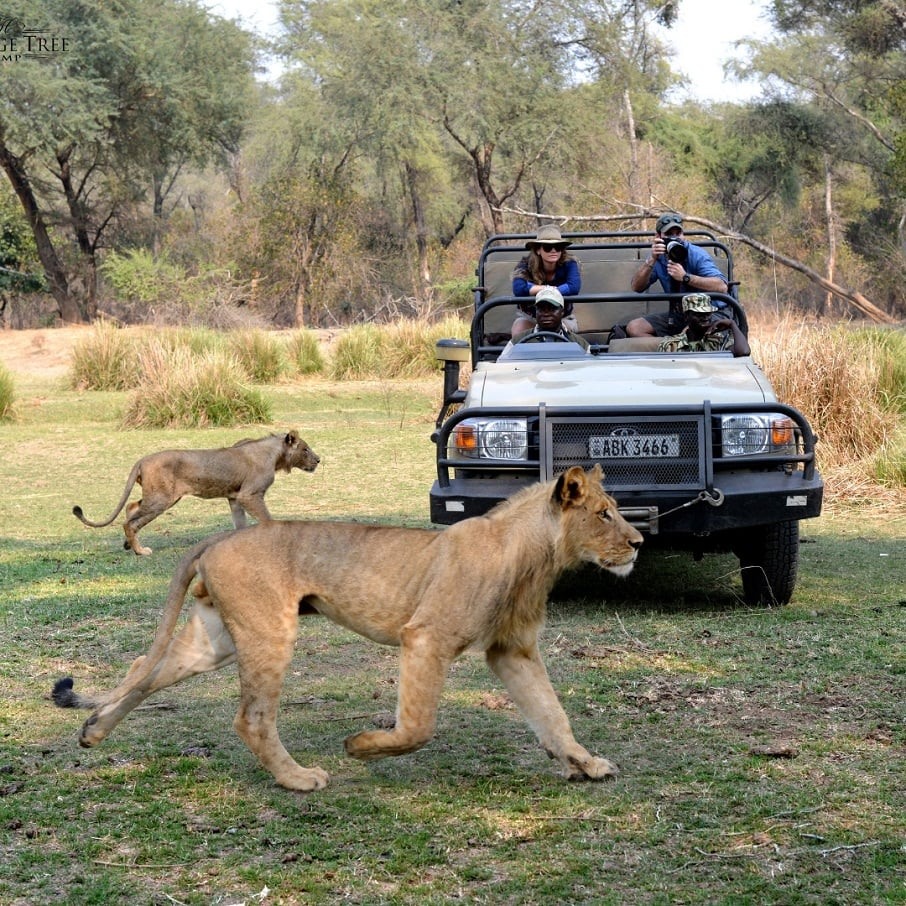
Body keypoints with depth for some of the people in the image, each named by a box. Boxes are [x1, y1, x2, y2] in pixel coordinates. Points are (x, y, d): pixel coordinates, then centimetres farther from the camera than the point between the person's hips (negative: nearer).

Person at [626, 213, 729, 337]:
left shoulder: (697, 255, -14)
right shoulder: (659, 258, 1)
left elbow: (722, 287, -27)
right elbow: (636, 288, -10)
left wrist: (685, 277, -31)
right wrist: (651, 260, -24)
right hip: (678, 315, 6)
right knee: (634, 328, -9)